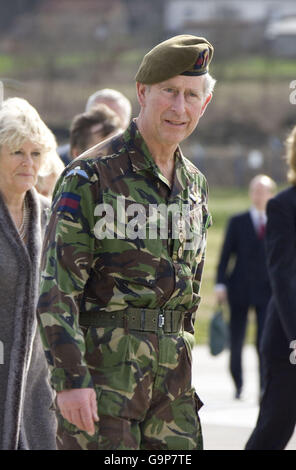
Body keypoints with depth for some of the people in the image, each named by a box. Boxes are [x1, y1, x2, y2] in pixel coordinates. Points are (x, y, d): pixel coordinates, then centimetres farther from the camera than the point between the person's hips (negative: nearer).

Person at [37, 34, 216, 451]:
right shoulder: (90, 175, -9)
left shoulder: (195, 185, 14)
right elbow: (57, 287, -14)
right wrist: (70, 379, -21)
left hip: (171, 371, 7)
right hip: (103, 364, -6)